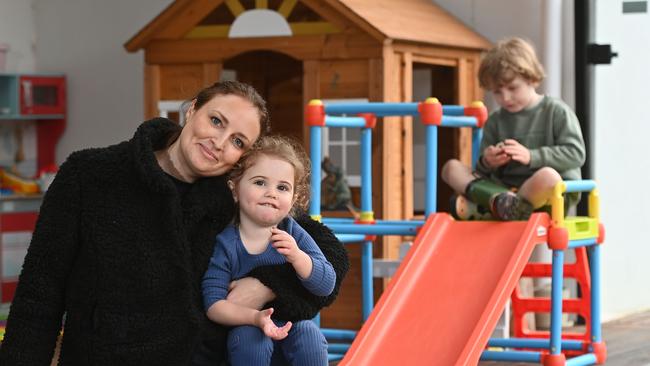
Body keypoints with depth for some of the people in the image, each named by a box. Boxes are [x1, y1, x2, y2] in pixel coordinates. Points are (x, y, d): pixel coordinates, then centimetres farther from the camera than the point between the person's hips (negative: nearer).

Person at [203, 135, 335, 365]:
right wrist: (255, 317, -34)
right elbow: (213, 303, -18)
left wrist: (297, 257, -32)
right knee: (249, 339, -33)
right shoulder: (225, 244, -14)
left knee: (311, 338, -27)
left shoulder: (293, 235, -7)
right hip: (246, 325, -2)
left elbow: (326, 285, -13)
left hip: (292, 322, 2)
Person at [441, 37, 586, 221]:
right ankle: (500, 201, -38)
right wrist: (486, 163, -13)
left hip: (553, 193, -5)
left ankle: (475, 208, -38)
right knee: (451, 167, -9)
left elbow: (576, 153, -9)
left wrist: (531, 157, -18)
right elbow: (483, 172, 12)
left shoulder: (556, 112, 1)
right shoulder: (495, 121, 13)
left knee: (548, 176, -40)